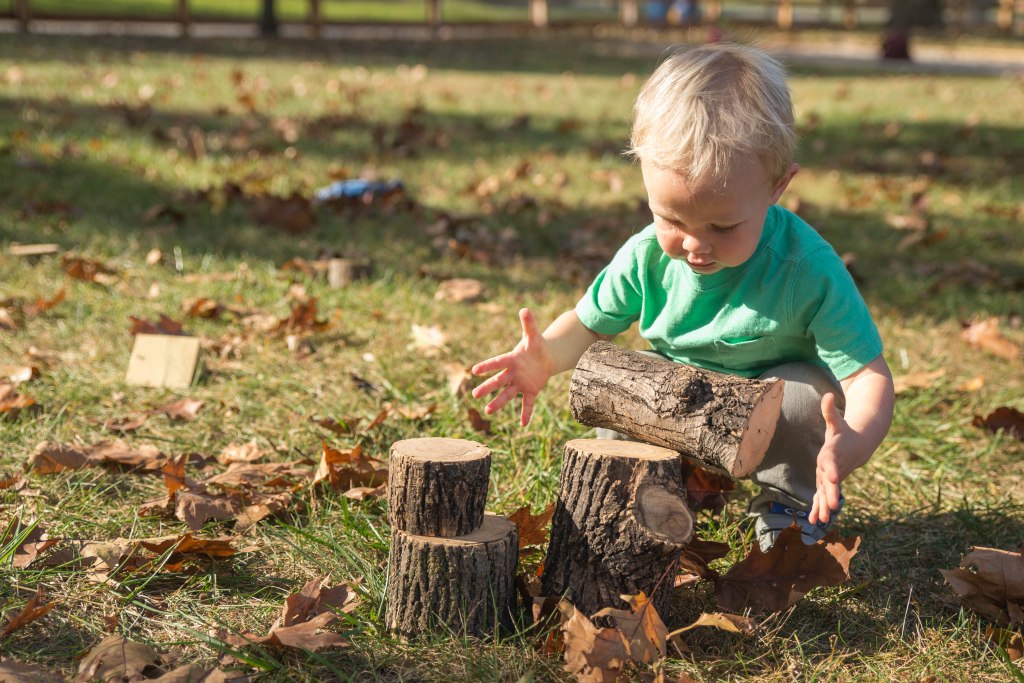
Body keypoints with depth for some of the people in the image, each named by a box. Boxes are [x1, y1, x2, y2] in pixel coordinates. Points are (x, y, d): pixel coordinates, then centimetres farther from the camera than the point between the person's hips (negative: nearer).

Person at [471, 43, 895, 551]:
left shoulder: (808, 270, -29)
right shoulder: (646, 256, -18)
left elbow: (869, 374, -30)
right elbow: (590, 323, -1)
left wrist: (855, 442, -54)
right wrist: (546, 355, -25)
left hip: (770, 419, -3)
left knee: (810, 391, -33)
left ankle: (792, 499, 0)